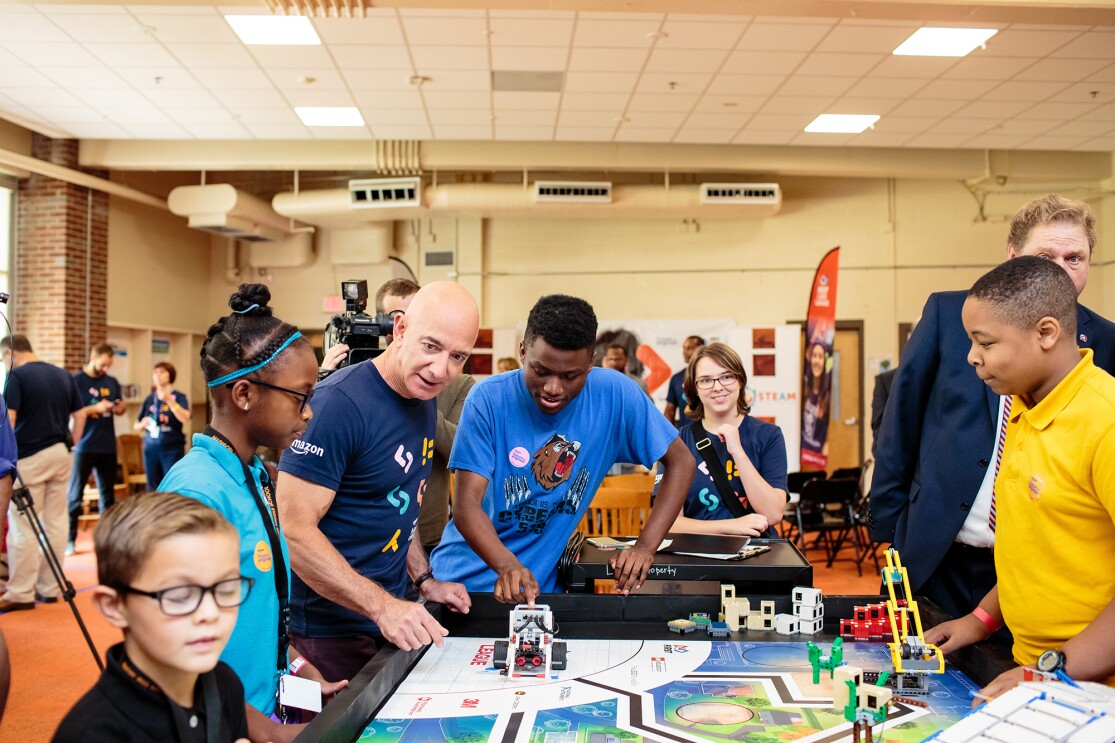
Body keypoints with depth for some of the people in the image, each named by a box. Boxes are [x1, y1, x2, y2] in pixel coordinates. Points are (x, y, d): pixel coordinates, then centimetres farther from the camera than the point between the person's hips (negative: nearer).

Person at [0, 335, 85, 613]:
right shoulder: (63, 376, 11)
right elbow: (80, 415, 12)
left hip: (28, 457, -6)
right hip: (60, 455, 6)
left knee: (23, 527, -1)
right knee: (56, 522, 9)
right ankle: (49, 588, 16)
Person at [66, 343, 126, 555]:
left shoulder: (112, 382, 10)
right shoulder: (76, 381, -5)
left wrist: (119, 408, -3)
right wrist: (95, 408, -20)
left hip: (108, 447, 5)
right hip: (84, 447, -5)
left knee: (108, 493, 10)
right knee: (75, 494, -1)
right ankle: (69, 539, 5)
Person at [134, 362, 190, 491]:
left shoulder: (178, 397, 0)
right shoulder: (149, 399, 10)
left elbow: (185, 419, -18)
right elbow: (136, 426, 17)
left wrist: (169, 400, -26)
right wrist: (142, 424, -5)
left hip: (172, 449, -4)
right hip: (151, 448, 4)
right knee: (153, 489, 5)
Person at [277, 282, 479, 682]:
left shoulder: (425, 400, 4)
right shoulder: (339, 402, -23)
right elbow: (294, 531, -25)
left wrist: (424, 580, 9)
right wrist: (382, 606, -29)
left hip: (391, 616, 8)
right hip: (330, 631, -8)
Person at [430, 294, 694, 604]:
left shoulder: (614, 395, -10)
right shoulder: (488, 398, -14)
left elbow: (680, 461, -2)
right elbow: (466, 503, -16)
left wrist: (646, 546, -14)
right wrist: (507, 565, -35)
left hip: (539, 585, 1)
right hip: (465, 576, 0)